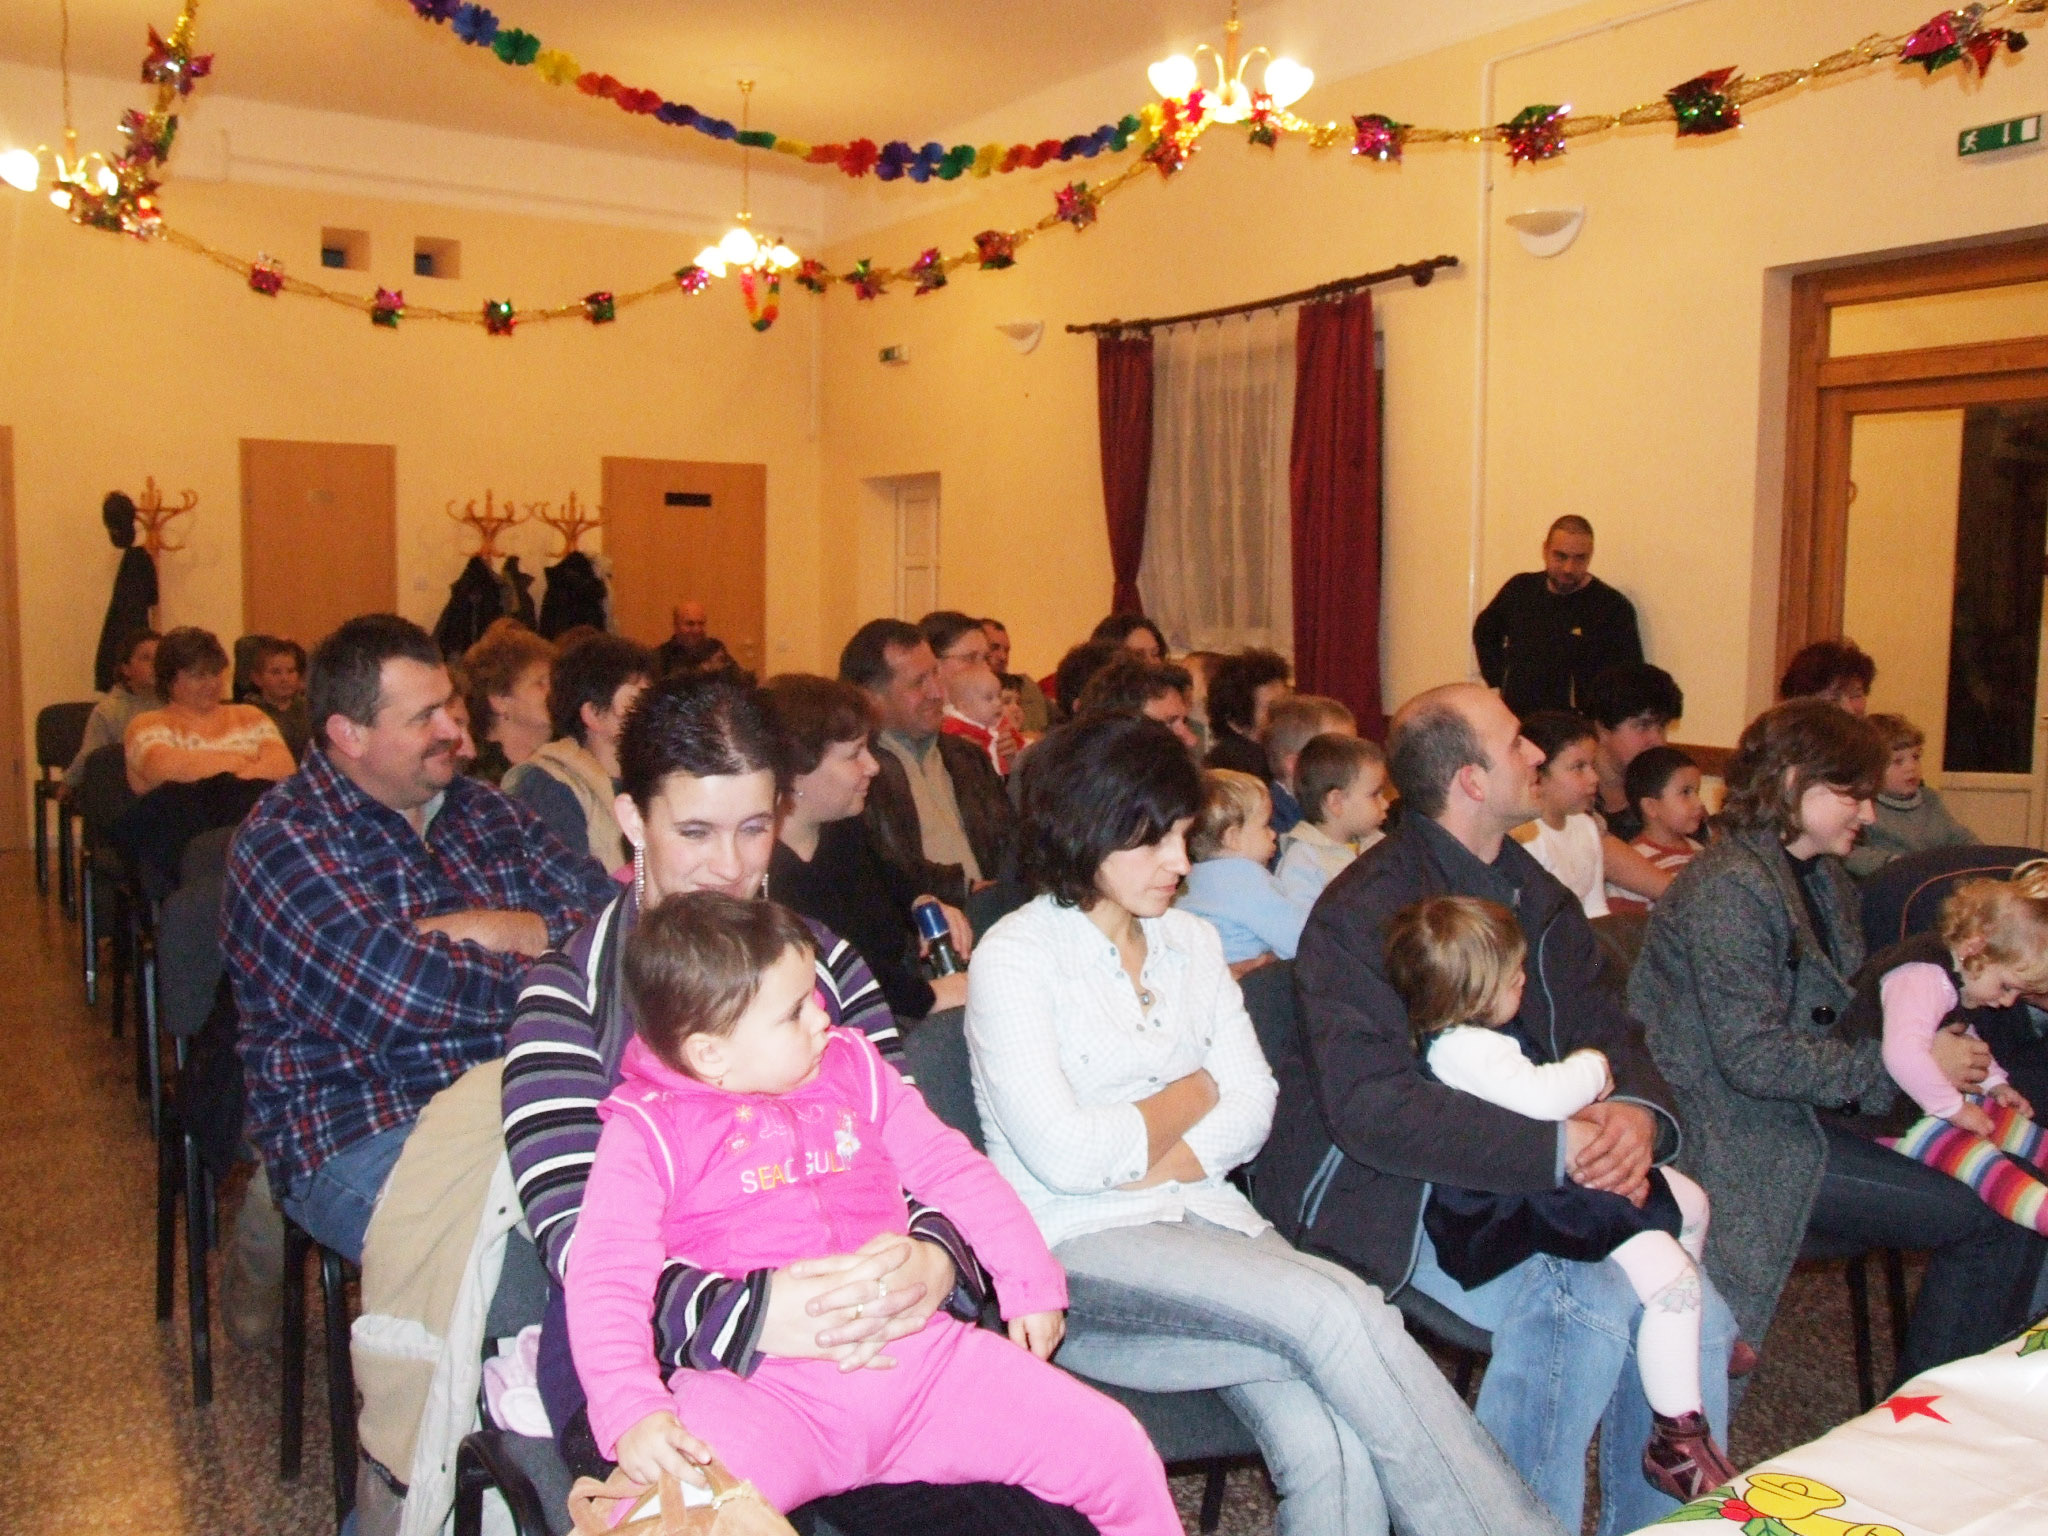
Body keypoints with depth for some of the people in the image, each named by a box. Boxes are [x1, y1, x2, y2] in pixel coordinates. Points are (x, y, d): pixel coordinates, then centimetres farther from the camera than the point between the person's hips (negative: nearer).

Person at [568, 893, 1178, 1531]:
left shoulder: (852, 1068, 14)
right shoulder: (648, 1134, 0)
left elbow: (949, 1168, 20)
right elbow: (607, 1281, -8)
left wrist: (1030, 1280, 18)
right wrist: (632, 1412, -23)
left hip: (918, 1352, 4)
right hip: (763, 1391, -4)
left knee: (1115, 1449, -1)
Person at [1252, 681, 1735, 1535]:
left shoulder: (1532, 892, 11)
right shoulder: (1364, 912, -16)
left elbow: (1603, 1027, 9)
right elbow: (1372, 1107, -26)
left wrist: (1638, 1113, -15)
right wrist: (1558, 1147, -30)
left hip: (1534, 1178, 7)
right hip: (1390, 1196, -7)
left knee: (1693, 1308, -8)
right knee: (1582, 1304, -26)